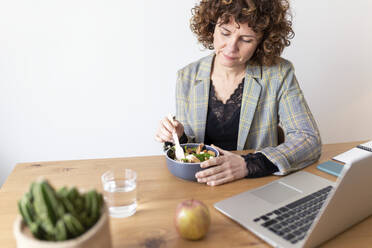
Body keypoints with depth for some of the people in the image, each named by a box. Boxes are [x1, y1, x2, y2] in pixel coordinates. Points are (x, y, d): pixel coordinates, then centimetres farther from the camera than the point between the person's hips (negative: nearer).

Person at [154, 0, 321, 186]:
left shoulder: (278, 74, -8)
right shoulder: (187, 77, -1)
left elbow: (309, 140, -13)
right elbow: (187, 151, 8)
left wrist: (248, 165, -26)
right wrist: (178, 139, -16)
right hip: (199, 187, 2)